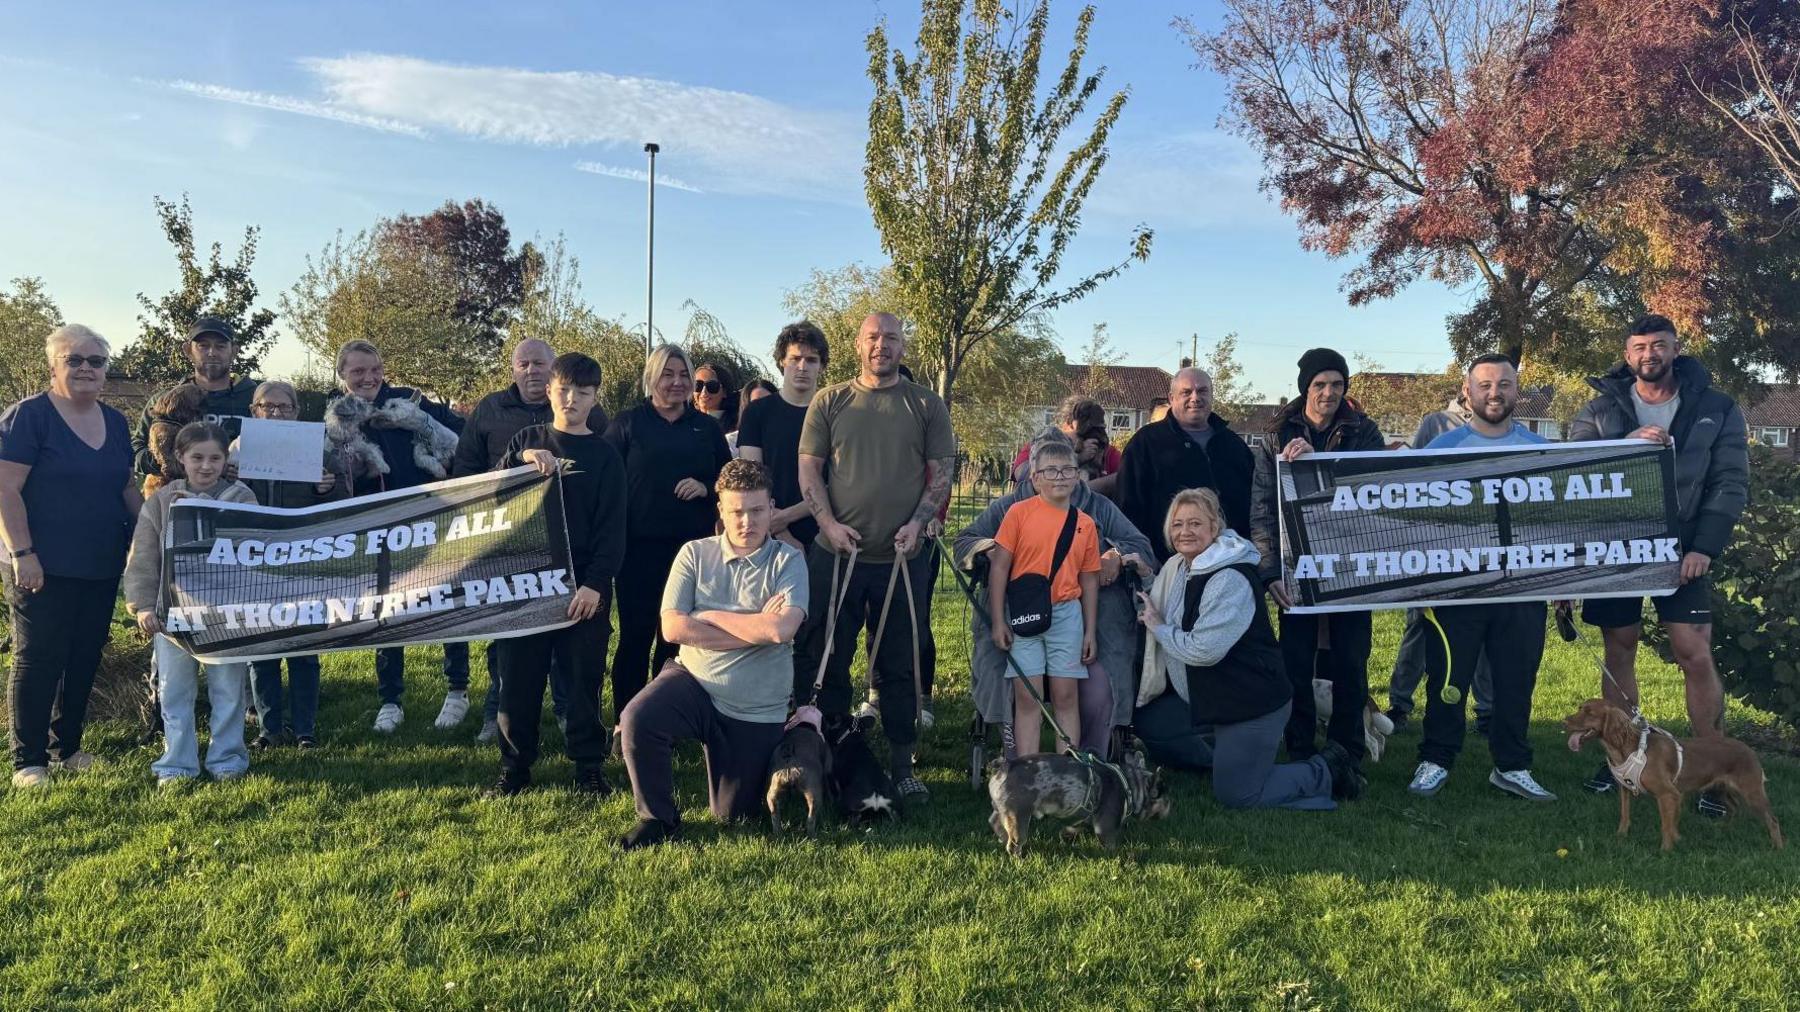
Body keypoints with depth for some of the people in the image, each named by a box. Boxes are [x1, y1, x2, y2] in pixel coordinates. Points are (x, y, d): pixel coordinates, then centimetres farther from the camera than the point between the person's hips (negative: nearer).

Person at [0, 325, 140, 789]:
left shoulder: (115, 422, 11)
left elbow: (127, 487, 19)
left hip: (102, 568, 6)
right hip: (44, 568, -6)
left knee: (85, 659, 12)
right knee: (39, 659, -1)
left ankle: (67, 746, 25)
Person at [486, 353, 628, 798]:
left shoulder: (605, 455, 3)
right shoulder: (527, 439, 9)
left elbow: (612, 528, -2)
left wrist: (595, 583, -12)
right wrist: (521, 461, -18)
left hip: (584, 585, -1)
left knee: (584, 677, 3)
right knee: (519, 676, 6)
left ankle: (588, 765, 14)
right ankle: (515, 763, 17)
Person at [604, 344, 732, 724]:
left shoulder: (707, 427, 12)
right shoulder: (627, 423, 4)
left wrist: (705, 487, -8)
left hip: (693, 547, 3)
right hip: (639, 547, -3)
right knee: (636, 635, 0)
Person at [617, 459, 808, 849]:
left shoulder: (788, 561, -7)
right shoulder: (695, 554, -1)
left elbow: (781, 629, -24)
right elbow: (673, 628, -12)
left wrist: (710, 616, -13)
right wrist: (757, 628, -14)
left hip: (755, 712, -1)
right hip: (694, 682, 1)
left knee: (735, 817, 8)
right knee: (637, 720, -30)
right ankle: (659, 818, -5)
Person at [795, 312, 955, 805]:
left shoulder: (927, 405, 6)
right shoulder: (829, 403, 7)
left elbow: (941, 473, 4)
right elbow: (808, 469, 4)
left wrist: (917, 523, -10)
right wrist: (829, 522, -10)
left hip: (902, 556, 0)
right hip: (836, 552, 1)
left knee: (899, 665, 6)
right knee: (829, 658, 7)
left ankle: (901, 764, 16)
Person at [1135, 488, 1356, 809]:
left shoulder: (1231, 580, -22)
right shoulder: (1175, 567, 4)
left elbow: (1204, 650, -29)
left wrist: (1158, 627, -14)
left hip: (1253, 703, -9)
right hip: (1214, 698, 9)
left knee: (1236, 795, -3)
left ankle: (1327, 771, 13)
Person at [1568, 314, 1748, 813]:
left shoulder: (1716, 409, 2)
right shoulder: (1601, 408, 5)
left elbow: (1731, 483, -2)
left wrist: (1705, 546, -13)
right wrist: (1624, 445, -24)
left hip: (1681, 549, -1)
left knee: (1696, 656, -5)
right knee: (1619, 651, 8)